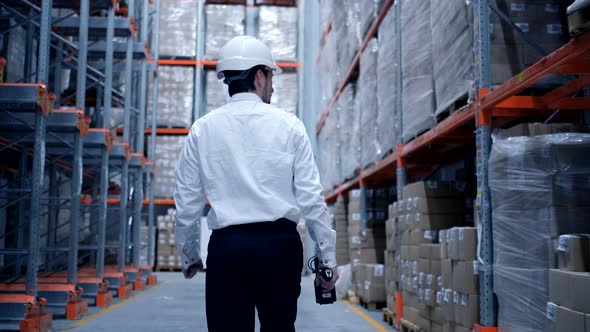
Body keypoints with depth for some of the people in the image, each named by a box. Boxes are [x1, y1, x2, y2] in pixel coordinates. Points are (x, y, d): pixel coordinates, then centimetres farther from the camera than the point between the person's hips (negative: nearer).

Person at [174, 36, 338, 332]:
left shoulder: (202, 129, 5)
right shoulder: (288, 125, 2)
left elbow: (187, 203, 6)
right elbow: (311, 197, -2)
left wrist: (189, 256, 19)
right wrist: (328, 258, 4)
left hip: (226, 246, 0)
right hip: (281, 244, 0)